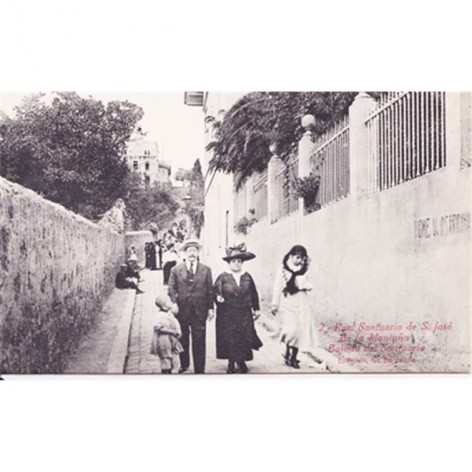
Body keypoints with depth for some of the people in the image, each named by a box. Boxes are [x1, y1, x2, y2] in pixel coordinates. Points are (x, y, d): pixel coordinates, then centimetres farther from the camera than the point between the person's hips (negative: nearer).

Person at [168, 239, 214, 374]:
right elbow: (171, 289, 0)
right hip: (182, 311, 1)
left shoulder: (206, 270, 4)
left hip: (199, 312, -1)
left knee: (199, 342, 0)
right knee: (183, 340, 15)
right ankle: (184, 364, 34)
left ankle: (199, 370, 6)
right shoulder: (176, 270, 2)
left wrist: (210, 308, -1)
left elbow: (210, 290, 4)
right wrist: (173, 304, -12)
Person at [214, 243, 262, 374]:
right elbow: (215, 291, -3)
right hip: (227, 314, -2)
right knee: (229, 339, 2)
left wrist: (256, 309, 13)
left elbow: (254, 294, 11)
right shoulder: (223, 277, -3)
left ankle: (241, 362, 17)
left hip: (244, 313, 2)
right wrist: (218, 297, -25)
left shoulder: (247, 277, 5)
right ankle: (231, 363, 16)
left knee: (245, 338, -1)